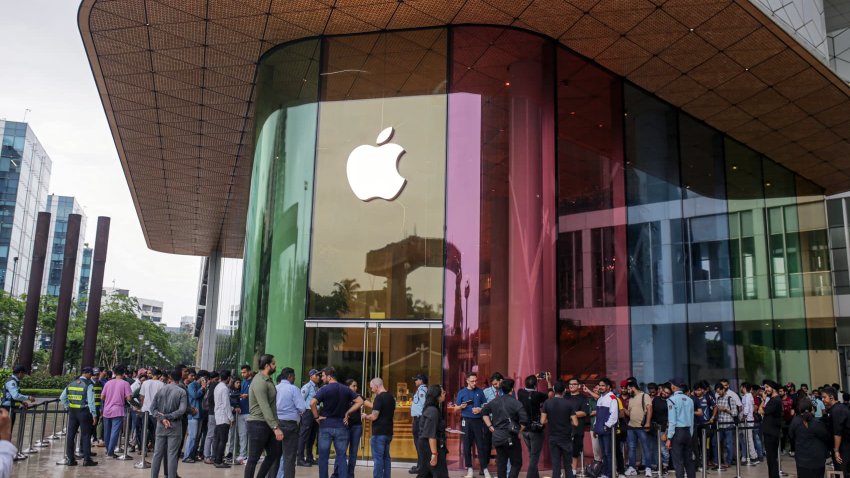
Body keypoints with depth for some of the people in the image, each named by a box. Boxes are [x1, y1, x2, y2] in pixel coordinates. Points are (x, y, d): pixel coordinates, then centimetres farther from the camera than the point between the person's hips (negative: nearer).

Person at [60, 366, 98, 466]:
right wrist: (94, 415, -10)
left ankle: (70, 459, 14)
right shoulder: (88, 385, -9)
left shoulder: (71, 383, 9)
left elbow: (62, 397, 12)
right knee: (86, 435, 1)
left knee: (70, 435, 10)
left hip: (72, 412, 6)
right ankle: (87, 459, 4)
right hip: (84, 412, -5)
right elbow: (91, 401, -13)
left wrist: (68, 407, 18)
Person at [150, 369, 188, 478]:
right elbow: (182, 410, -18)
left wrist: (162, 419, -8)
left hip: (160, 426, 4)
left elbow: (153, 407, -1)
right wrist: (167, 416, -10)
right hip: (175, 426, -4)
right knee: (172, 455, 1)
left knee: (157, 453, 10)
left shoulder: (161, 389, 4)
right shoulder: (182, 391, -7)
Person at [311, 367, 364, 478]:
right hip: (341, 426, 3)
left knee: (323, 457, 7)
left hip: (326, 426, -3)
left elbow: (312, 403, -21)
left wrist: (316, 417, -8)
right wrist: (347, 413, 4)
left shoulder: (324, 389, -8)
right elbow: (360, 401, 1)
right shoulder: (346, 389, 5)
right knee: (342, 457, 7)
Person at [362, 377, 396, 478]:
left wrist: (366, 416, -2)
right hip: (388, 432, 8)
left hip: (379, 432, -8)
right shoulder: (391, 397, 11)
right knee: (386, 457, 13)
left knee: (378, 458, -4)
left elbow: (374, 416, -19)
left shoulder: (379, 398, -16)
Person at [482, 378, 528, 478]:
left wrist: (490, 426, 16)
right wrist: (519, 432, -6)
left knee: (501, 464, 13)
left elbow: (484, 411, 19)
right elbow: (524, 420, -20)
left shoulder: (495, 401, 7)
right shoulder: (516, 403, -12)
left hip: (497, 436, 5)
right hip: (511, 437, -5)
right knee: (516, 464, 3)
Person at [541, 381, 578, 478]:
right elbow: (575, 423, -12)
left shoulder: (547, 403, -6)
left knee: (556, 465, 5)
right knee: (568, 465, 10)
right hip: (566, 438, -1)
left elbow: (543, 421, -7)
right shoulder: (569, 403, -10)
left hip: (553, 438, 1)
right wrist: (567, 422, 8)